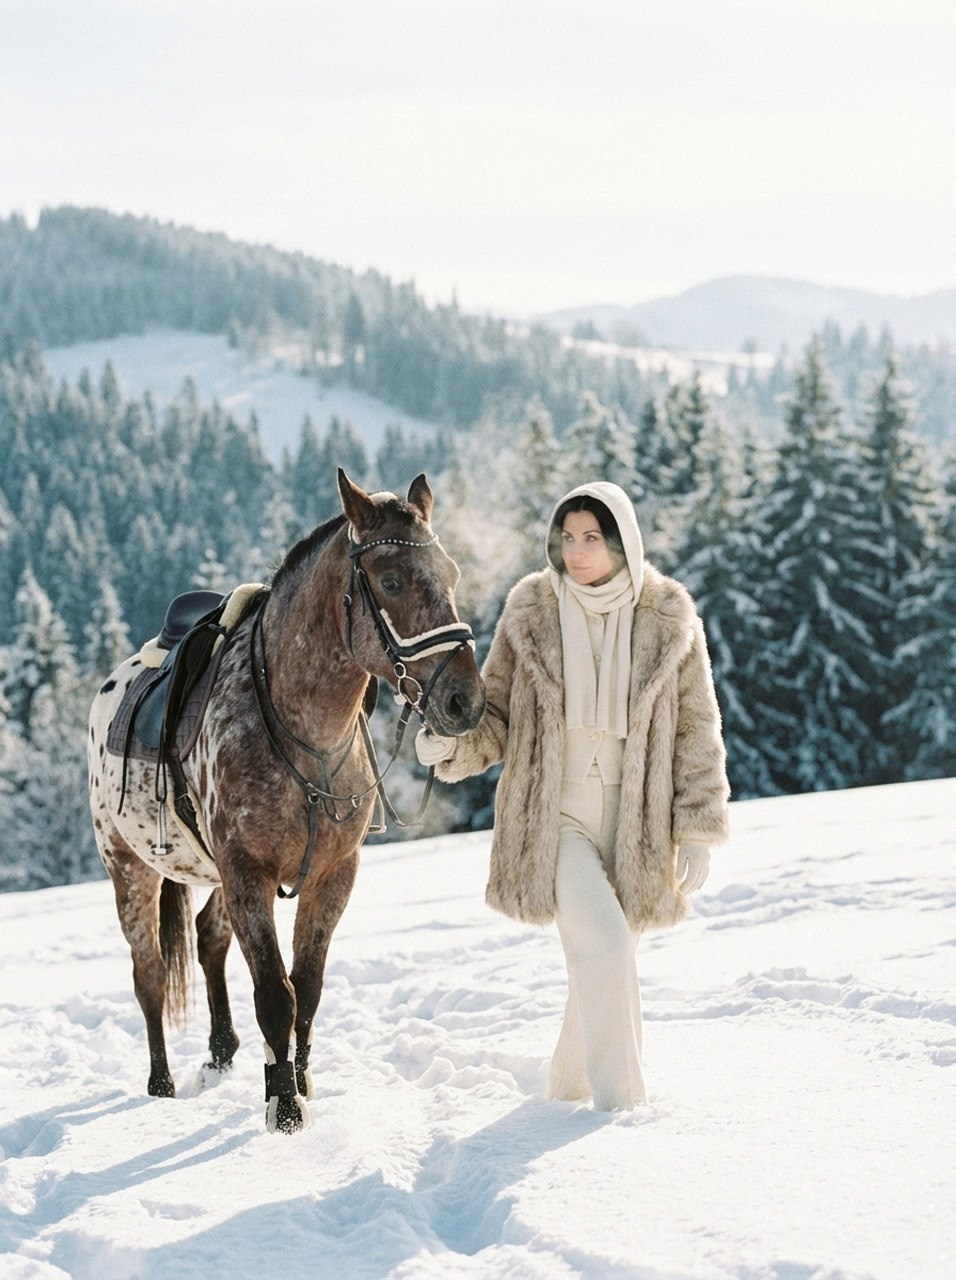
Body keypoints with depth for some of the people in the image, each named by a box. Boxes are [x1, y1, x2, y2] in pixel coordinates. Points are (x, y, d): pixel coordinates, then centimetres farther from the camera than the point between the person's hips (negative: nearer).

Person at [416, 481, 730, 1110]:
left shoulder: (670, 619, -2)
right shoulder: (530, 613, -2)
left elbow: (697, 731, 1)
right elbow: (496, 711, 4)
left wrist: (699, 831, -3)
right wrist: (454, 744, -18)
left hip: (633, 817, 2)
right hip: (552, 815, -2)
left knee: (607, 955, 12)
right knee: (604, 943, -20)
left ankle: (571, 1082, 36)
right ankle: (619, 1099, -10)